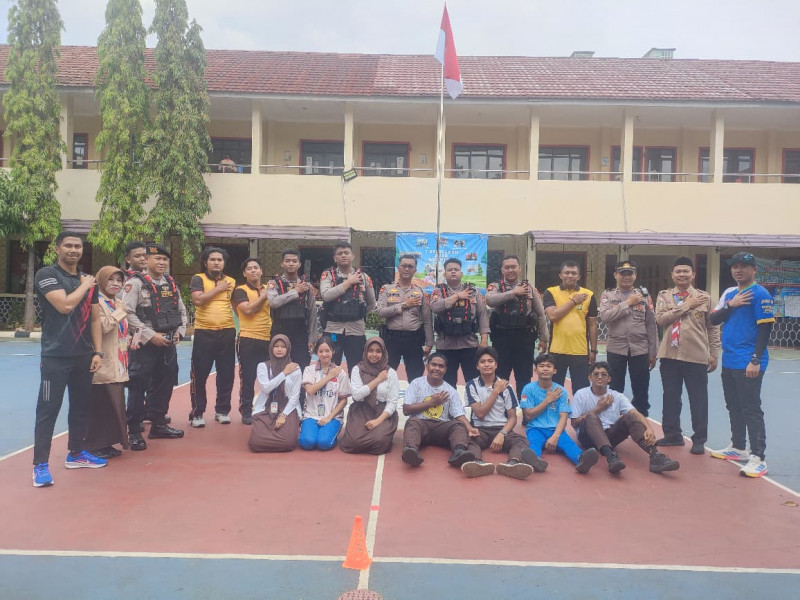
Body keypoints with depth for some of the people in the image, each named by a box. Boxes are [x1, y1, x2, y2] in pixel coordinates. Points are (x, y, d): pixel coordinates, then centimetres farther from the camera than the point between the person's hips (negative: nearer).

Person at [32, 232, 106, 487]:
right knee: (48, 409, -3)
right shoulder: (46, 274, -6)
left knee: (81, 406, 13)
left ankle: (76, 453, 27)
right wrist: (84, 286, -6)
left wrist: (98, 352, 5)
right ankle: (40, 464, 4)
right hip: (55, 356, -6)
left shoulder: (89, 280, 12)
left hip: (84, 356, 6)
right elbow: (65, 305, -21)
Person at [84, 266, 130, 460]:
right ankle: (93, 446, 6)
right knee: (99, 406, -4)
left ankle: (106, 443, 19)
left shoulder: (118, 303, 17)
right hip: (103, 366, -8)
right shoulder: (97, 302, -9)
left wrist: (129, 342, 12)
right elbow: (102, 326, -24)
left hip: (117, 366, 8)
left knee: (114, 405, 10)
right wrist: (119, 313, -16)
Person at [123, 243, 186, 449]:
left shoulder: (171, 283, 12)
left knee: (164, 384, 14)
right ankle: (134, 431, 9)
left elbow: (181, 310, 18)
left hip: (168, 344, 7)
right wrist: (151, 335, -18)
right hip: (144, 345, -7)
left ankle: (158, 424, 29)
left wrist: (179, 332, 3)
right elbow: (128, 313, -17)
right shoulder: (136, 282, -9)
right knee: (138, 387, -2)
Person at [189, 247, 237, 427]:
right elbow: (198, 299, -17)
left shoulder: (231, 281, 11)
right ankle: (197, 413, 13)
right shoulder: (198, 279, 1)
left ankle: (222, 411, 20)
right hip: (204, 333, -3)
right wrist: (219, 288, -11)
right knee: (199, 375, 1)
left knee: (226, 375, 7)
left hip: (227, 333, 3)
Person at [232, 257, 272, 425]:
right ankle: (246, 412, 13)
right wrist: (263, 296, -10)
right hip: (248, 339, -4)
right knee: (248, 378, 2)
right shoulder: (241, 290, -2)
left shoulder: (268, 289, 13)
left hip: (268, 339, 5)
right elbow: (247, 309, -18)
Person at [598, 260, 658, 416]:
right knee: (616, 390, 8)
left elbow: (651, 325, 5)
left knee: (641, 391, 8)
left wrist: (653, 352, 3)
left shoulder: (643, 295, 5)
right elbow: (604, 316, -15)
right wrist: (627, 303, -14)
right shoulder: (607, 295, 3)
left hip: (640, 350, 1)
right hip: (616, 349, -1)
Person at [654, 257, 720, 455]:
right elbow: (660, 319, -11)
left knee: (698, 399, 3)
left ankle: (699, 439, 14)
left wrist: (714, 354, 1)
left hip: (696, 356, -2)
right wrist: (686, 305, -12)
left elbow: (713, 327, 5)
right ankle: (672, 434, 23)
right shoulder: (664, 296, 6)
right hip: (670, 355, 2)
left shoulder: (704, 297, 3)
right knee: (671, 397, 10)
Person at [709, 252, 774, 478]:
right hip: (728, 362, 8)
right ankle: (738, 448, 29)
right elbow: (714, 320, 9)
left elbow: (765, 328, -12)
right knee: (734, 408, 16)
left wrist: (756, 360, -17)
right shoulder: (729, 293, 14)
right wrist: (730, 305, -9)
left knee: (751, 410, -7)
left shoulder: (760, 294, -8)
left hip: (748, 363, -8)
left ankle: (758, 458, -3)